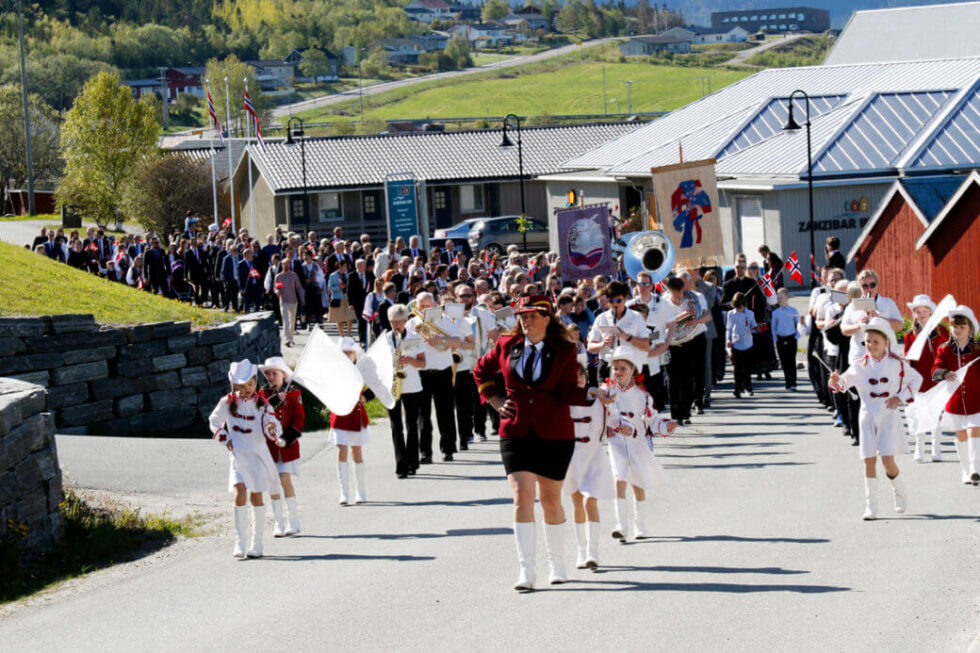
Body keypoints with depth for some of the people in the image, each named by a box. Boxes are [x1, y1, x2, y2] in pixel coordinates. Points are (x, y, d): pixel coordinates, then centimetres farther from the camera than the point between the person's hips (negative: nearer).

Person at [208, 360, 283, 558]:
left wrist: (272, 429, -29)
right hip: (238, 455, -1)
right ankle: (239, 543, -14)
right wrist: (224, 439, 3)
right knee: (240, 493, -17)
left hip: (258, 455, 1)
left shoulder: (261, 404, 1)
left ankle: (256, 543, 15)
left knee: (256, 496, 3)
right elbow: (214, 421, 16)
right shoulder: (227, 403, 2)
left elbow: (275, 426, -6)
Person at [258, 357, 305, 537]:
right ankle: (279, 524, 10)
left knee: (285, 480, -11)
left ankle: (293, 522, -1)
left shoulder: (294, 394, 1)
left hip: (287, 445, -2)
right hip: (268, 445, 2)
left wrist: (287, 438, -13)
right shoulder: (263, 394, 7)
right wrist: (273, 401, -21)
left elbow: (299, 419, -2)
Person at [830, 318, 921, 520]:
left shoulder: (896, 364, 0)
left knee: (887, 460, -11)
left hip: (889, 416, -2)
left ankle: (901, 492, 17)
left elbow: (916, 379, 11)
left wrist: (901, 397, -1)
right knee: (869, 460, -4)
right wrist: (836, 380, -19)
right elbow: (844, 383, 5)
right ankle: (871, 506, 1)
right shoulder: (860, 366, 3)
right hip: (868, 418, 2)